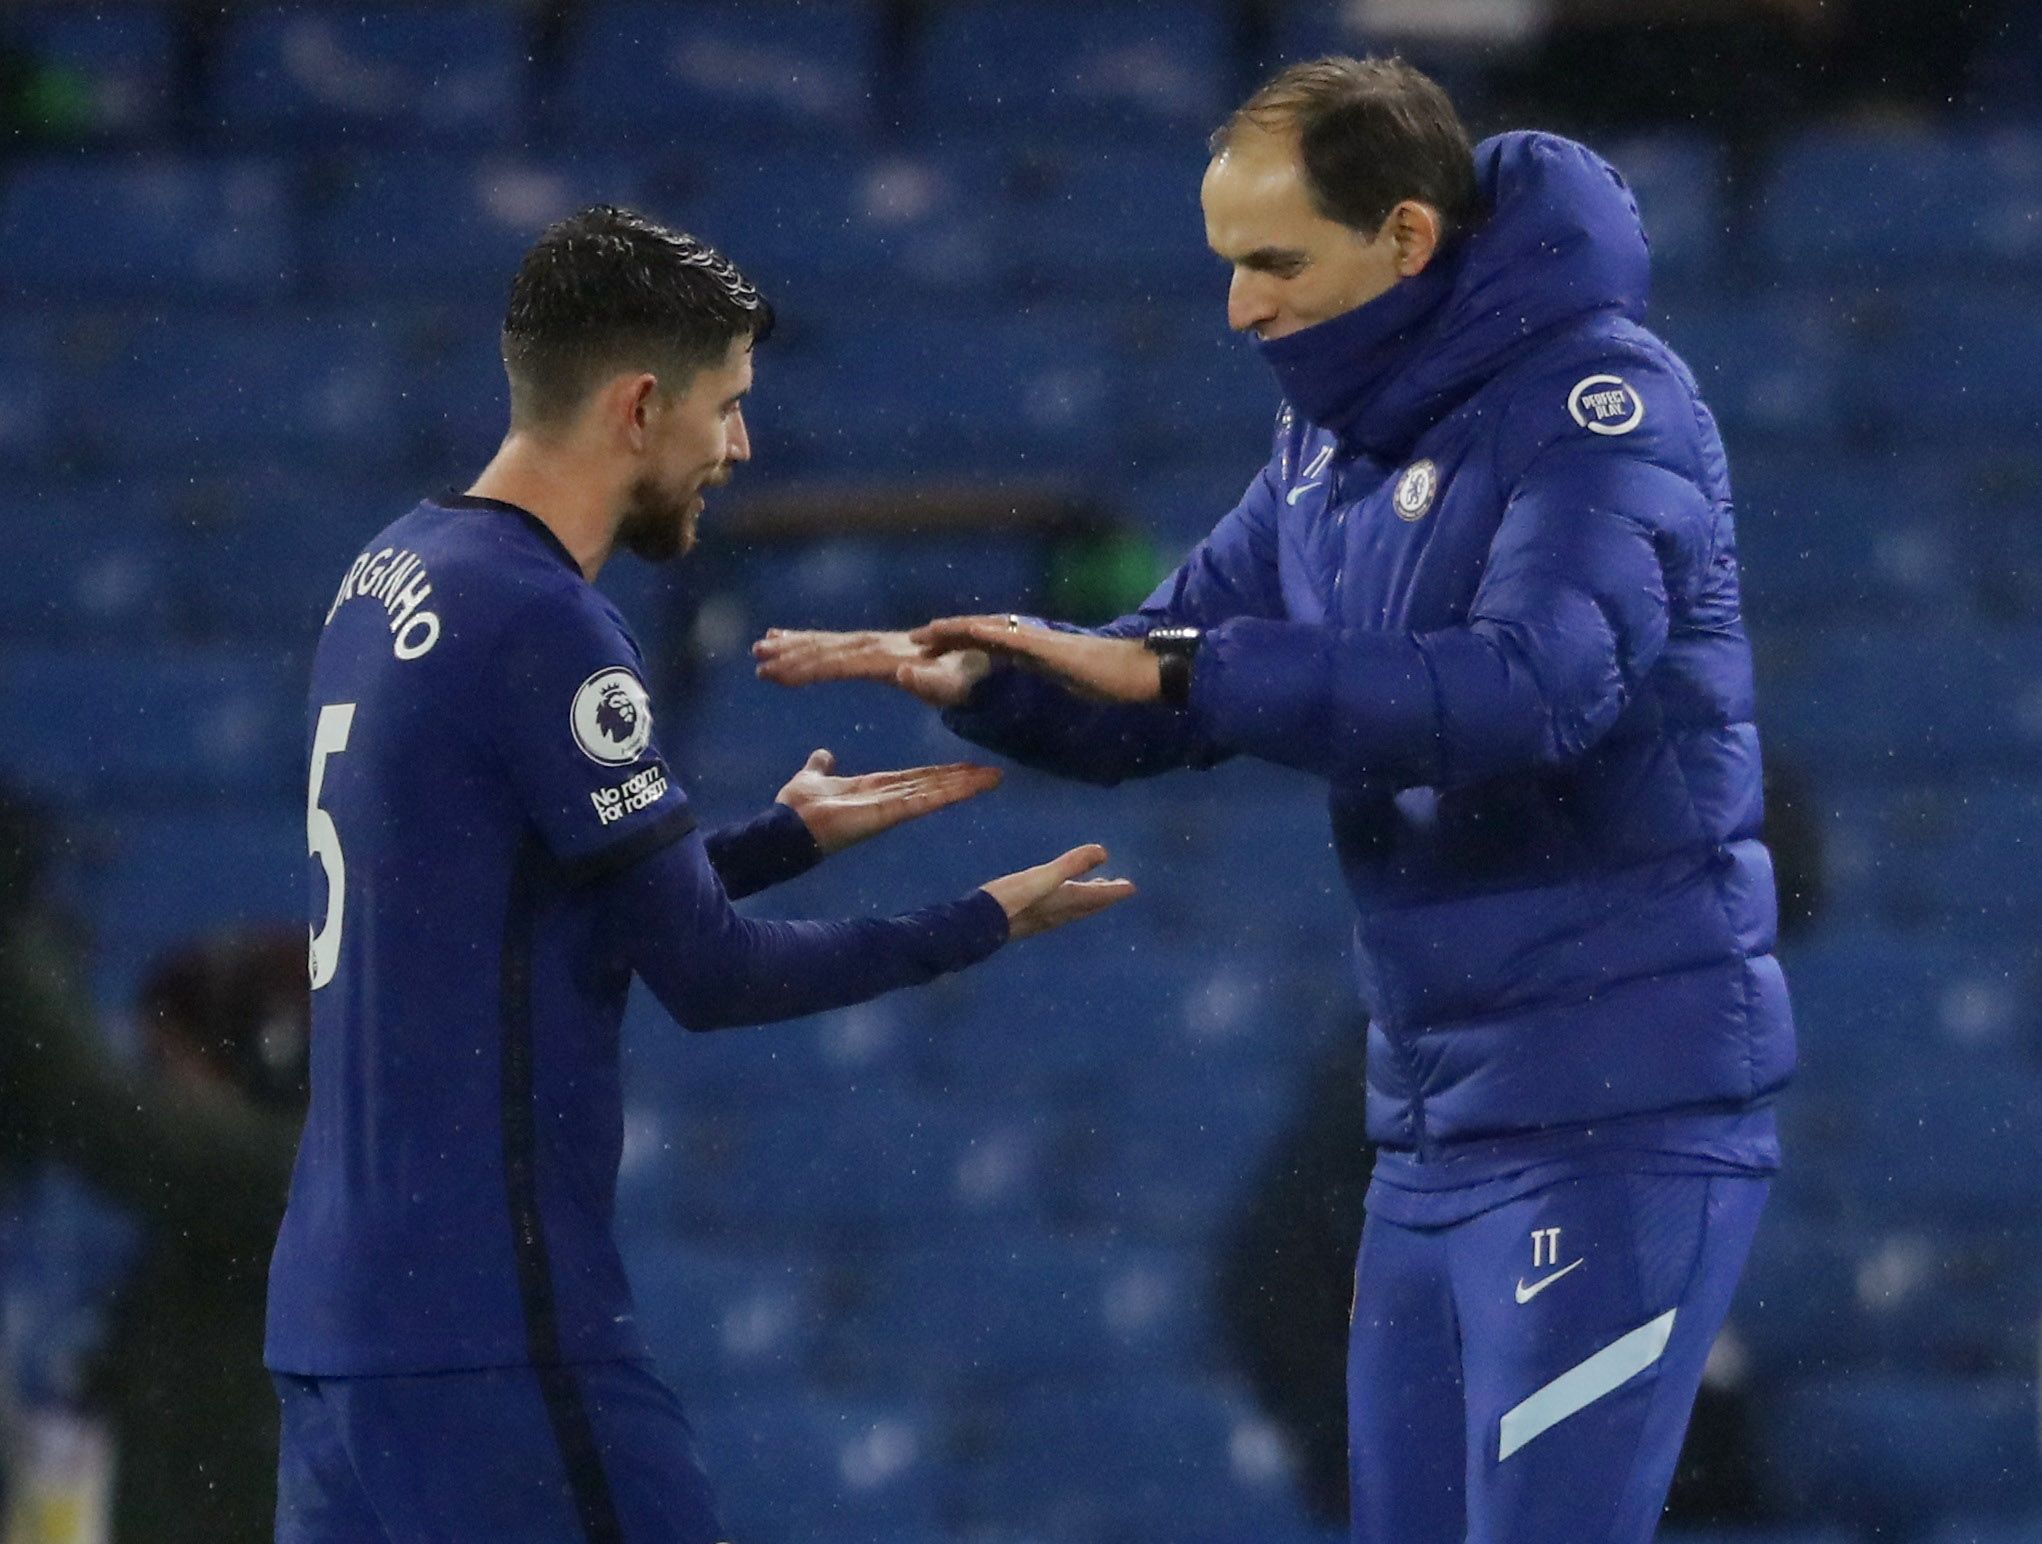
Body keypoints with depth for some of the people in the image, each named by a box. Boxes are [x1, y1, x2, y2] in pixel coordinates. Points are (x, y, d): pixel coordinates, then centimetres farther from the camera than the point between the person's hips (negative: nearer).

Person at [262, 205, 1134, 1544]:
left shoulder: (391, 582, 12)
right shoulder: (542, 628, -15)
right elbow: (708, 972, -10)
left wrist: (789, 833, 22)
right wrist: (984, 925, 1)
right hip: (495, 1322, -9)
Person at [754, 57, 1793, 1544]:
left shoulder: (1601, 402, -14)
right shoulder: (1334, 442, 12)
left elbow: (1532, 688, -28)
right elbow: (1164, 698, 15)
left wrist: (1171, 668, -26)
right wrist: (979, 677, -7)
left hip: (1617, 1111, -9)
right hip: (1436, 1124, 9)